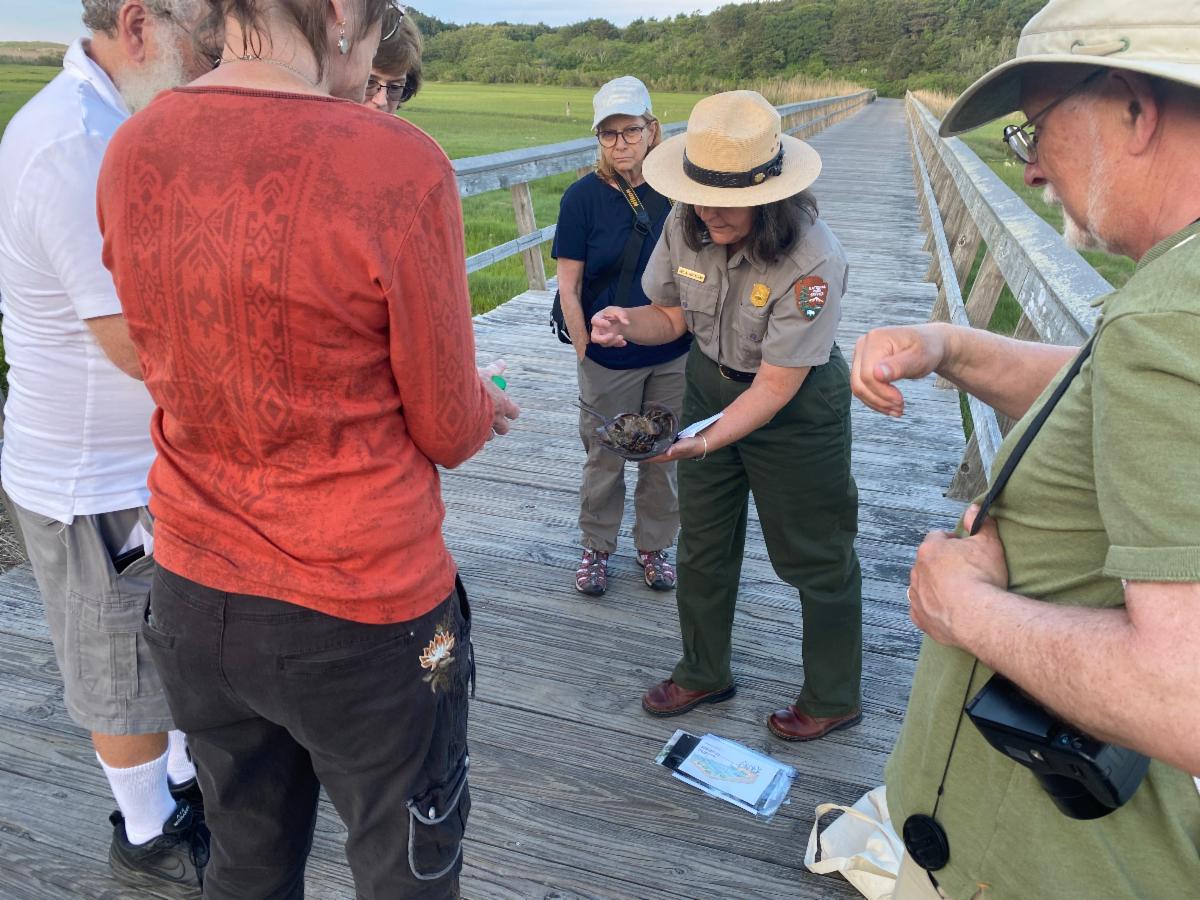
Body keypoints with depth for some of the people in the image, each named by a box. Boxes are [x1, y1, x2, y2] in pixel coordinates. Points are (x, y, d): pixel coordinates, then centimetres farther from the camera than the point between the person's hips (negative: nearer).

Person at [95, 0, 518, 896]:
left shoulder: (131, 153, -3)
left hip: (192, 599, 6)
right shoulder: (398, 166, -21)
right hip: (362, 619, -5)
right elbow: (450, 434, -13)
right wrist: (484, 404, 11)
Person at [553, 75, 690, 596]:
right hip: (608, 358, -2)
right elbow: (568, 287, -8)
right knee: (604, 457, 12)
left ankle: (654, 545, 35)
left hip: (672, 355, 3)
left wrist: (693, 335, 4)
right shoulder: (584, 196, -10)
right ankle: (597, 547, 33)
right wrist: (585, 352, -9)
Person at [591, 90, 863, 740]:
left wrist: (705, 440, -39)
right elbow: (670, 315, -1)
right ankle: (704, 674, 38)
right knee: (701, 541, 16)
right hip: (710, 384, 6)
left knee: (814, 557, 8)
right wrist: (627, 324, -23)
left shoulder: (812, 262, -31)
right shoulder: (686, 226, -15)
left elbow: (776, 383, -28)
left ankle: (833, 700, 31)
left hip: (797, 408, -5)